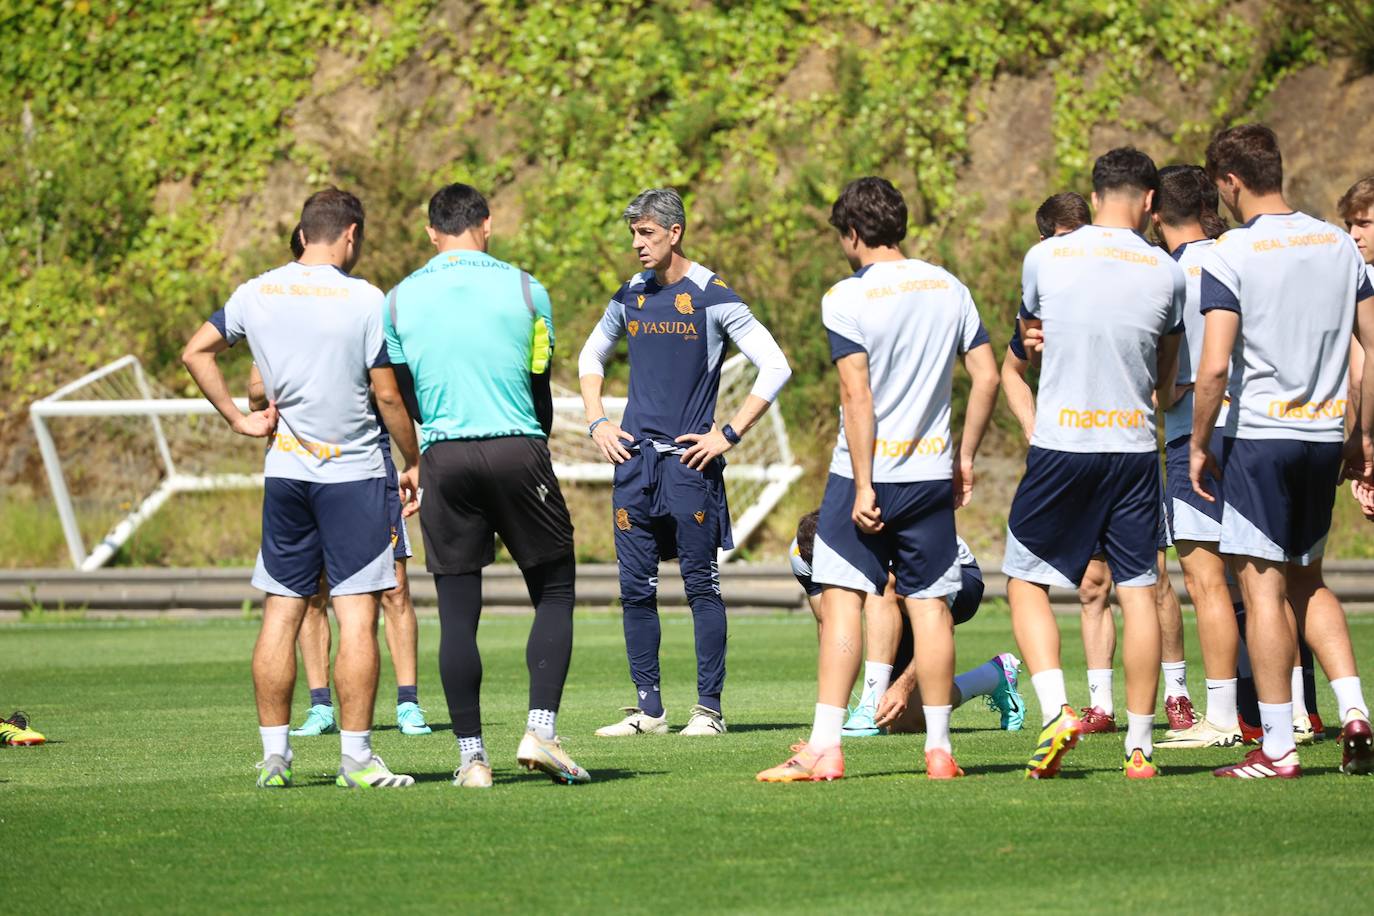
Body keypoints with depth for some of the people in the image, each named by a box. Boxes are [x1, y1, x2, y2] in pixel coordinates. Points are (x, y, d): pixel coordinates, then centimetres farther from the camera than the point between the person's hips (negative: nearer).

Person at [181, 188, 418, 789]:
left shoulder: (256, 293, 4)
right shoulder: (364, 300, -10)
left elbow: (196, 352, 13)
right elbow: (387, 395, -7)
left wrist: (238, 419, 13)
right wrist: (414, 463, 5)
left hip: (284, 470, 4)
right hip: (353, 474, -4)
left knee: (280, 613, 8)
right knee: (357, 615, -3)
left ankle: (273, 754, 8)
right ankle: (356, 757, -6)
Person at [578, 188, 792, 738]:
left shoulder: (712, 298, -6)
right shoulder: (630, 297, 11)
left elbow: (775, 368, -7)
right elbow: (591, 357, 28)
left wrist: (729, 435, -10)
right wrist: (597, 424, 13)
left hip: (689, 462, -5)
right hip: (634, 459, 5)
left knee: (702, 586, -2)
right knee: (636, 589, 4)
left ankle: (709, 708, 2)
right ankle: (649, 709, 11)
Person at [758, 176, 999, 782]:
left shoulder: (847, 299, -9)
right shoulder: (950, 289, 6)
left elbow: (857, 396, -15)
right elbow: (987, 378, 6)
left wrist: (864, 486, -14)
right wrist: (965, 458, 14)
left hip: (868, 470, -4)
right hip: (932, 472, 4)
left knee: (842, 600, -2)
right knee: (930, 605, 7)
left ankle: (825, 748, -7)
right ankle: (939, 748, 8)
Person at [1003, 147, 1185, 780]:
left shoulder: (1044, 259, -2)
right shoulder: (1165, 272, 1)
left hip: (1061, 443, -1)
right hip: (1134, 444, 1)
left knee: (1026, 580, 9)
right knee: (1138, 591, 6)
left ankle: (1056, 711, -9)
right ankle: (1139, 746, 6)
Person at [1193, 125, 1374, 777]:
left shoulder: (1230, 255, -10)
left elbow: (1214, 366, -17)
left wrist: (1198, 444, -5)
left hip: (1260, 435, -6)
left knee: (1262, 585, -1)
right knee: (1308, 581, 19)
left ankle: (1278, 747, -2)